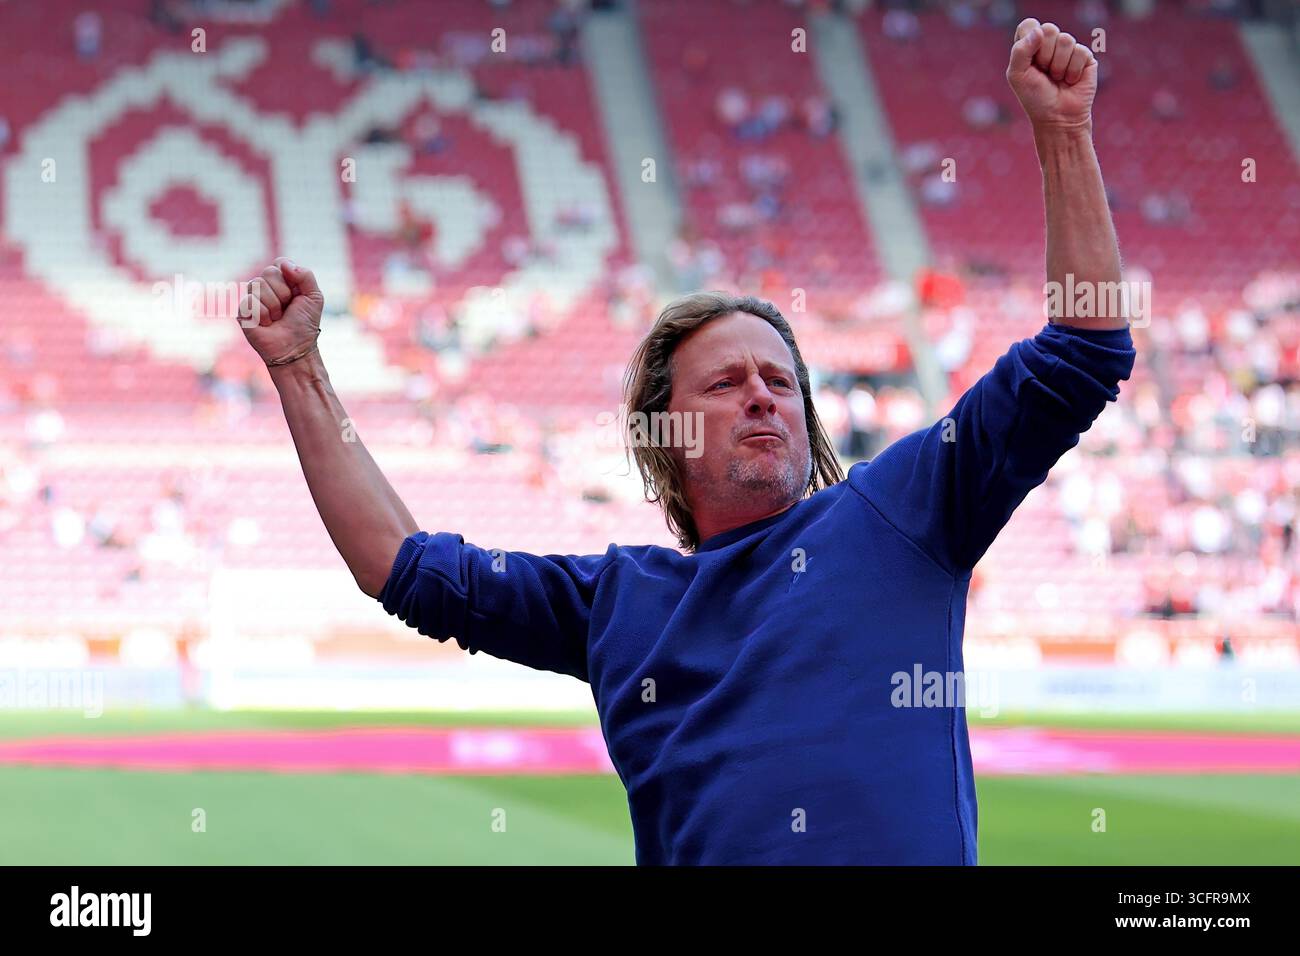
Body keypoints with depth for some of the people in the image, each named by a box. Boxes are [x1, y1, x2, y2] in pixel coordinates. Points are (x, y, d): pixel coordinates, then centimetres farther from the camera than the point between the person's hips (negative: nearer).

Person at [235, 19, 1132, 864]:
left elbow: (1081, 356, 10)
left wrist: (1064, 132, 4)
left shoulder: (891, 512, 12)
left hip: (907, 849, -1)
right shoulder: (615, 597, 19)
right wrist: (299, 365, 19)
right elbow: (407, 565, 21)